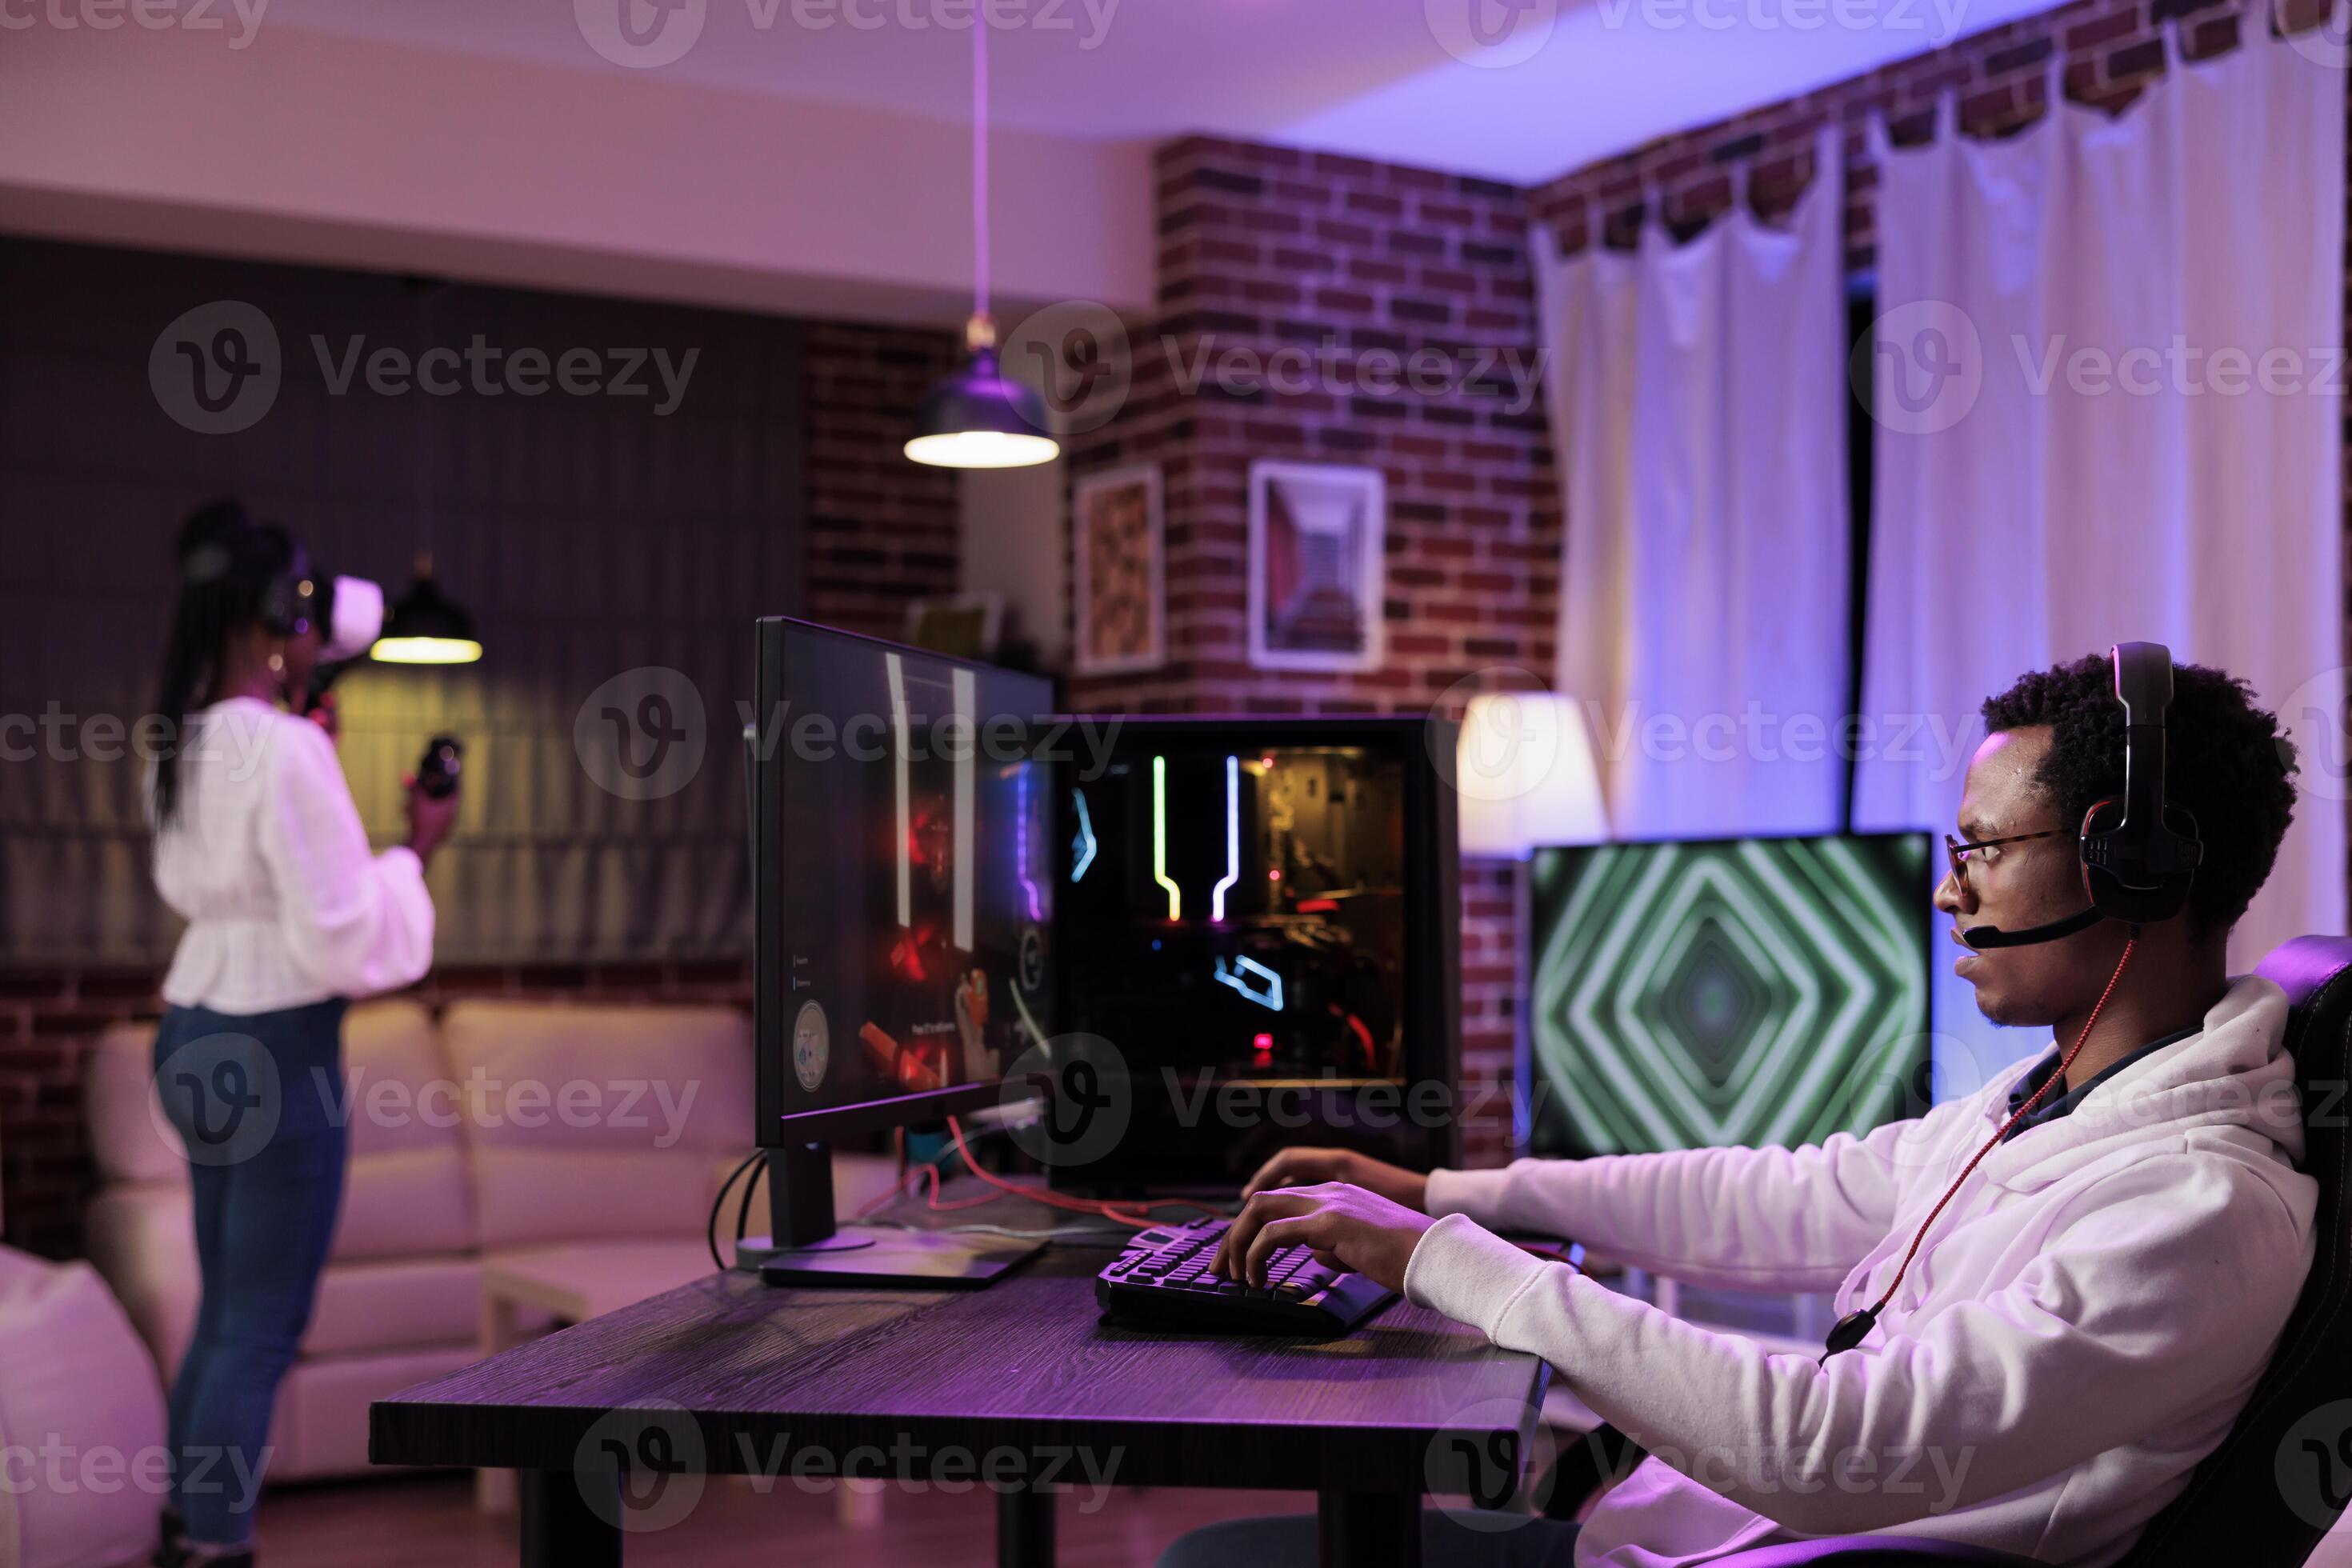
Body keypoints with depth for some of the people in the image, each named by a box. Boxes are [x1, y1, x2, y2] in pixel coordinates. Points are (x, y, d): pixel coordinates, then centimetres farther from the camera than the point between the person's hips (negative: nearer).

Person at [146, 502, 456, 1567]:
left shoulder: (184, 746, 6)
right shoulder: (287, 750, -20)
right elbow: (344, 936, -20)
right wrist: (415, 852, -4)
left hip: (194, 1037, 9)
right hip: (279, 1054, -9)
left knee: (223, 1311, 19)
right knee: (263, 1330, 1)